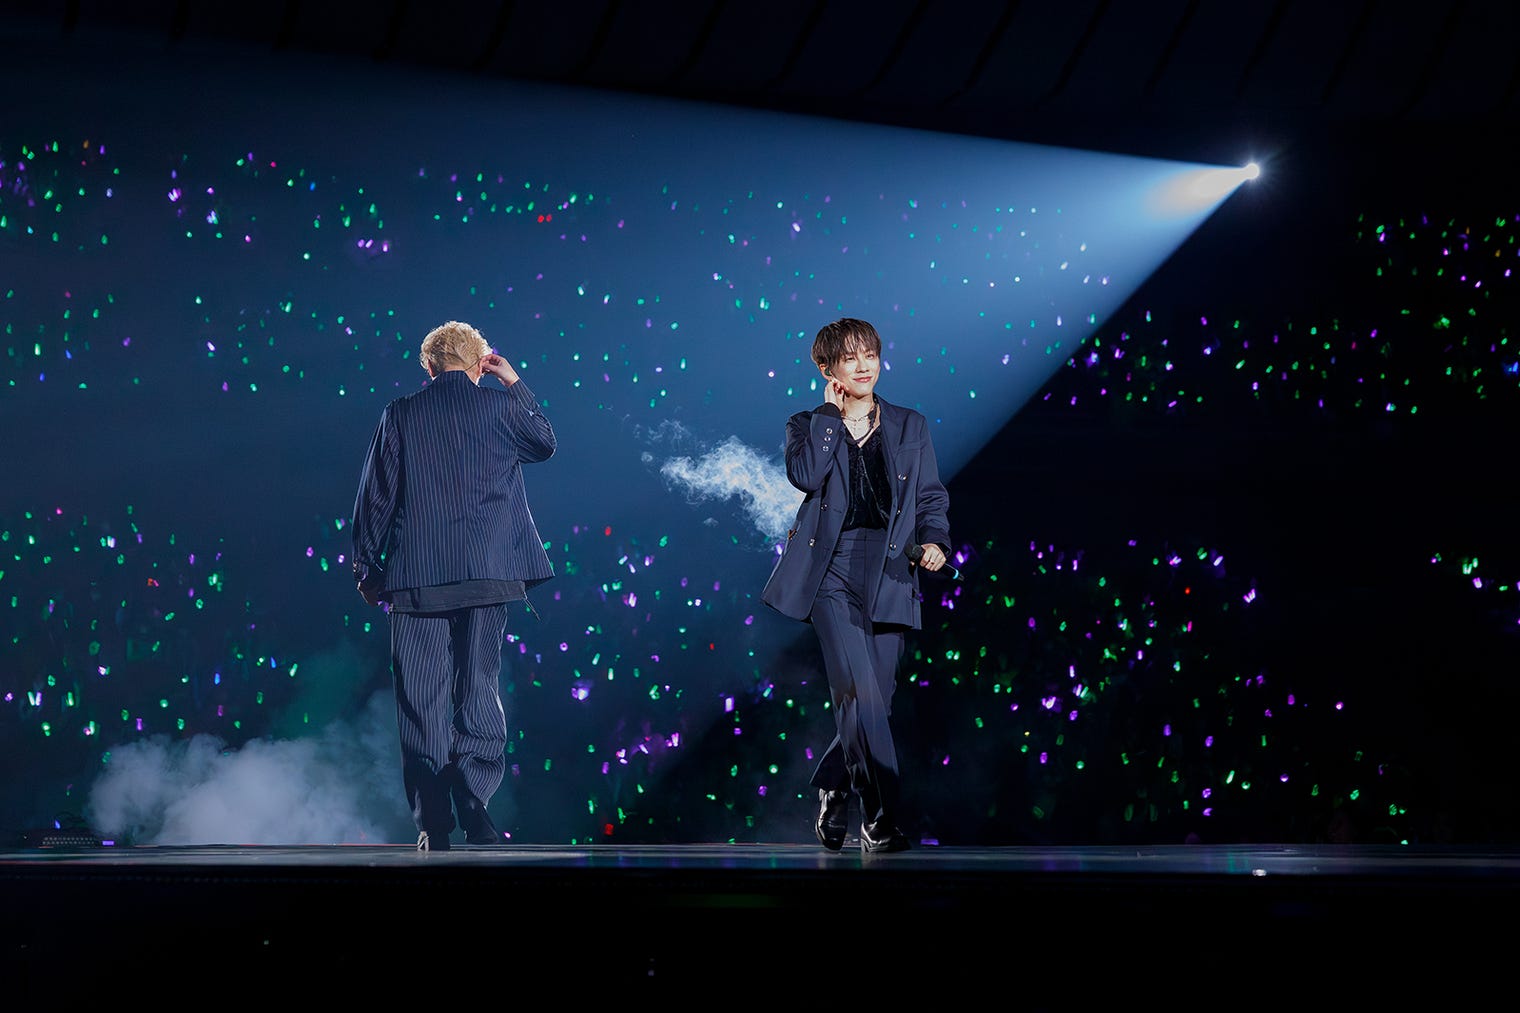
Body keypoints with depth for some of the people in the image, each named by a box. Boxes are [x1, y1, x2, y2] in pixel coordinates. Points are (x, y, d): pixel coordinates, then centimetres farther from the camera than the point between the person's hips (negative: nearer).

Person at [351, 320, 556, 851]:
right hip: (487, 569, 0)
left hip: (416, 575, 0)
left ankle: (433, 821, 2)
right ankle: (474, 800, -12)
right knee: (480, 688, 4)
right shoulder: (500, 404, 3)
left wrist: (367, 567, 13)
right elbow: (544, 443, 24)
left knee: (423, 698, 4)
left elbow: (375, 493, 5)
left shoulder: (400, 414, 4)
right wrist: (515, 384, 27)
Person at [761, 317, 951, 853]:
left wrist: (933, 541, -3)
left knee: (872, 702, 2)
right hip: (833, 572, -3)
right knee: (859, 690, -18)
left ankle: (831, 789, 26)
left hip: (889, 574, 3)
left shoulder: (911, 427, 16)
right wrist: (833, 414, -4)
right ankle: (880, 819, -17)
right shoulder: (809, 425, 10)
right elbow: (804, 474, -11)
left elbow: (931, 498, 16)